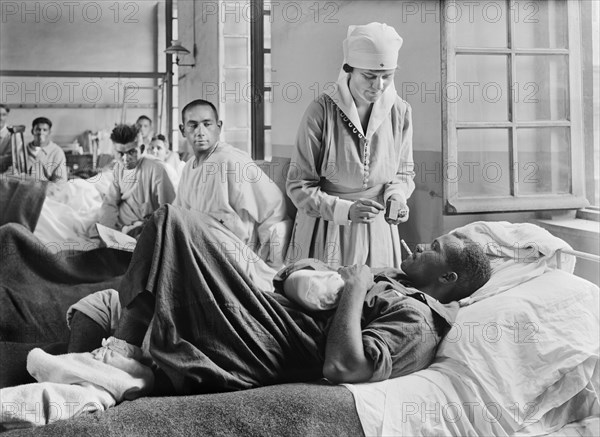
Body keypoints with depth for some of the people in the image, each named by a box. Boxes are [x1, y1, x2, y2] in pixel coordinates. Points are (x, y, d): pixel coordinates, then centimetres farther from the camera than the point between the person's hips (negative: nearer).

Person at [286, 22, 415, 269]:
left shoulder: (400, 112, -5)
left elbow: (403, 173, 10)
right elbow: (299, 185, -12)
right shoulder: (321, 111, -15)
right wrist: (345, 210, -24)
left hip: (378, 231, 3)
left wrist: (396, 197, -12)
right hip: (326, 232, -3)